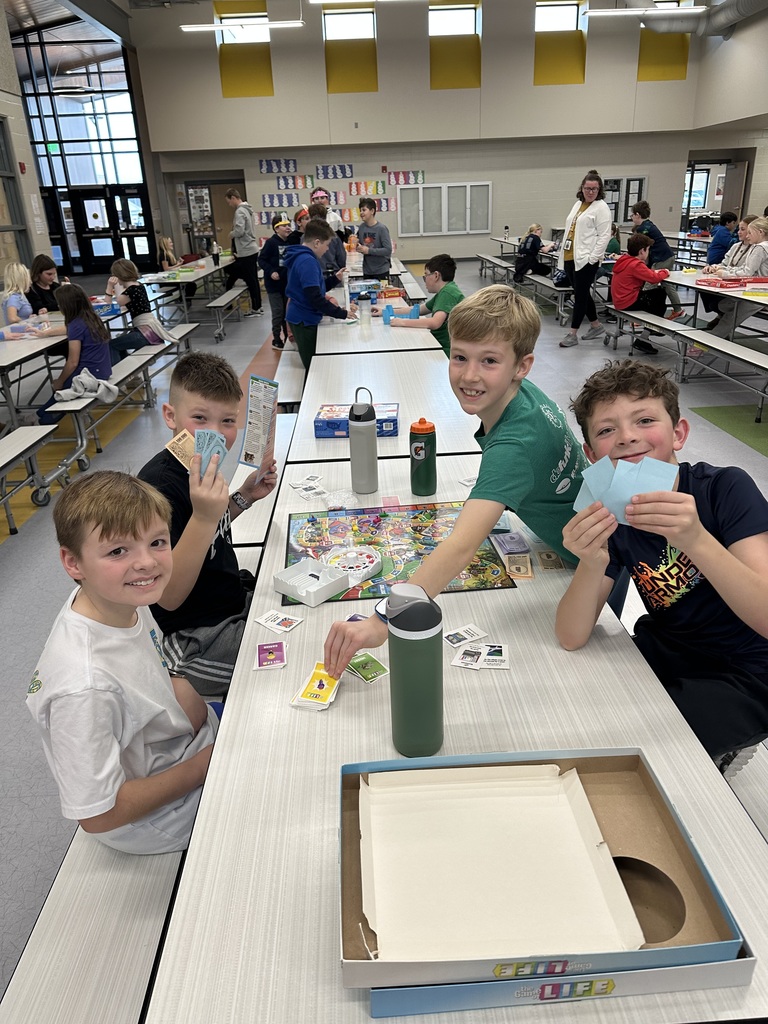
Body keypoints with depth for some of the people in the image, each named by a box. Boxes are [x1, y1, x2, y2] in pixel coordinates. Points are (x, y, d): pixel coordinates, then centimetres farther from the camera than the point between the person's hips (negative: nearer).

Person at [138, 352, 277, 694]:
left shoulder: (196, 466, -1)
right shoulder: (159, 485, -26)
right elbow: (167, 597, -28)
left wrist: (243, 497, 1)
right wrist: (203, 517, -39)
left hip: (234, 606, 8)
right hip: (194, 642, -8)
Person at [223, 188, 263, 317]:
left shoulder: (240, 211, -15)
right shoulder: (247, 209, 15)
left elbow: (239, 231, -26)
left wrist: (231, 234, -4)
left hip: (246, 252, -9)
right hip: (252, 250, 9)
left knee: (251, 280, -2)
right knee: (252, 280, 14)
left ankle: (256, 308, 5)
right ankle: (257, 307, 20)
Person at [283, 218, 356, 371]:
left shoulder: (300, 257, 11)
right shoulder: (307, 261, -21)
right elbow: (315, 298, -27)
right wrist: (342, 313, -20)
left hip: (303, 319, 10)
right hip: (305, 321, -10)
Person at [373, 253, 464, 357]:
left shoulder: (448, 292, -16)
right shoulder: (443, 292, 16)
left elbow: (435, 323, -30)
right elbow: (419, 309, 23)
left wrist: (402, 322, -22)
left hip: (446, 351, -9)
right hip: (438, 345, 9)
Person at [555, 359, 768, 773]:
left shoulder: (726, 488, -19)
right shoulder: (609, 514, -9)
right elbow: (572, 638, -17)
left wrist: (697, 540, -45)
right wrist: (592, 565, -36)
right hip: (666, 655, 5)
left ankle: (717, 755, 10)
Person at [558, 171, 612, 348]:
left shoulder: (601, 207, -5)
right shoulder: (578, 204, 18)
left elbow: (604, 235, -11)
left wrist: (593, 258, -17)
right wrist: (563, 253, 14)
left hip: (586, 259, -8)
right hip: (570, 258, 8)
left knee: (581, 295, -3)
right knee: (582, 293, 13)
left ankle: (573, 334, 1)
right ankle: (596, 325, 28)